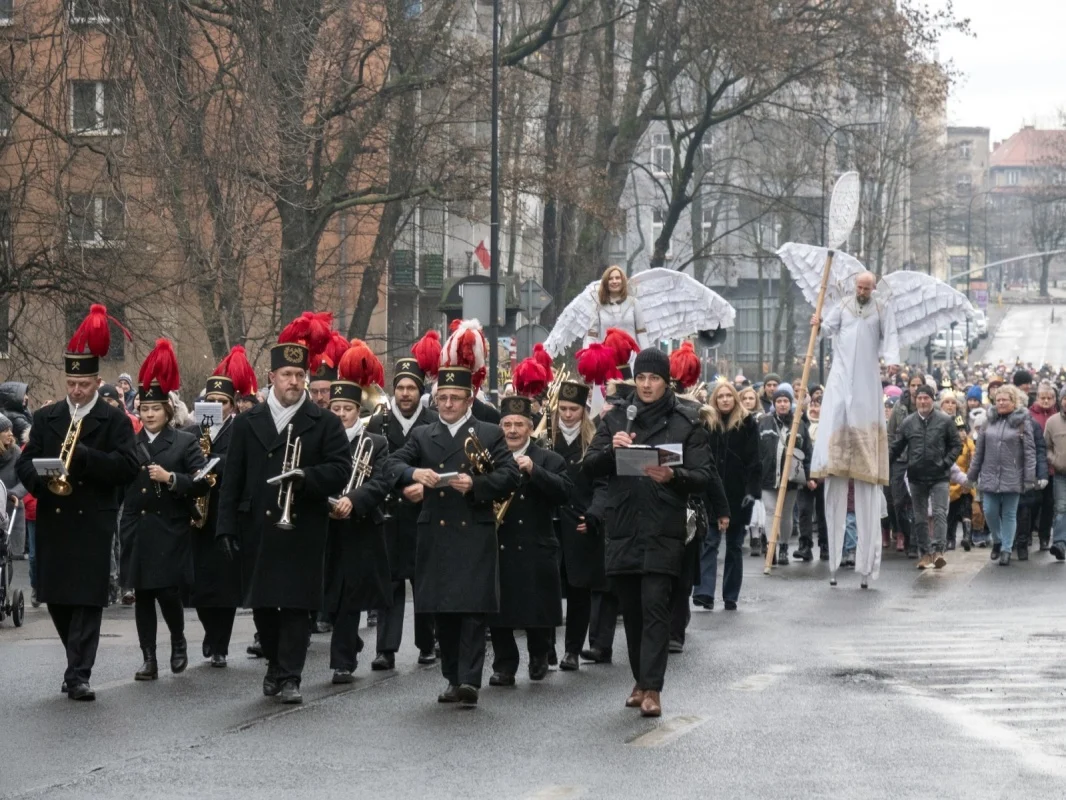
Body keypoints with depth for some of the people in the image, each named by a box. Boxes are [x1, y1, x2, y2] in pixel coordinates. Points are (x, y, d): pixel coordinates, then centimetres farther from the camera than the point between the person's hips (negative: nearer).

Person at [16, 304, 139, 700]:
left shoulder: (115, 421, 1)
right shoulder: (45, 418, 11)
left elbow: (128, 467, -10)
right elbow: (24, 464, 7)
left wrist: (83, 455, -20)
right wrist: (43, 479, -15)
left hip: (93, 522, -4)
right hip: (53, 519, 4)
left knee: (88, 599, -7)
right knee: (56, 598, 8)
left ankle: (78, 675, -7)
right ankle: (78, 661, 26)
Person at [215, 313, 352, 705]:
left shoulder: (325, 424, 3)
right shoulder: (247, 423, 8)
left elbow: (340, 470, -4)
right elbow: (232, 479, 6)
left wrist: (307, 477, -22)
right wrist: (227, 526, -1)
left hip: (302, 529, -2)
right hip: (257, 529, 3)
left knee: (296, 603, -4)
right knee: (262, 604, 9)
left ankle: (289, 676, 1)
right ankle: (275, 664, 28)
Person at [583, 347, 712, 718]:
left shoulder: (686, 422, 2)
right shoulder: (616, 418, 11)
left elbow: (702, 476, -2)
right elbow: (590, 466, 5)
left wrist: (673, 476, -22)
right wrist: (611, 450, -15)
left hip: (663, 531, -3)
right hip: (623, 529, 3)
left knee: (655, 607, -11)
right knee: (631, 609, 10)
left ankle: (652, 688, -12)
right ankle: (641, 680, 22)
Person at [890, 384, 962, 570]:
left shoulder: (945, 421, -1)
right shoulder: (908, 423, 6)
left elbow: (956, 445, 3)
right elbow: (897, 448, 10)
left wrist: (946, 462, -8)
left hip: (939, 476, -3)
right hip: (916, 477, 3)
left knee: (939, 513, -13)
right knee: (920, 518, 7)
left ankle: (938, 550, -18)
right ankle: (925, 553, 13)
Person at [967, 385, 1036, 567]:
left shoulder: (1022, 423, -2)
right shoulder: (990, 421, 9)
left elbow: (1030, 452, -5)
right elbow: (980, 450, 13)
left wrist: (1029, 479, -12)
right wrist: (972, 475, 12)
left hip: (1012, 477, -3)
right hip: (990, 475, 3)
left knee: (1009, 515, 3)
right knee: (990, 511, 1)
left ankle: (1006, 550, 11)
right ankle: (997, 541, 24)